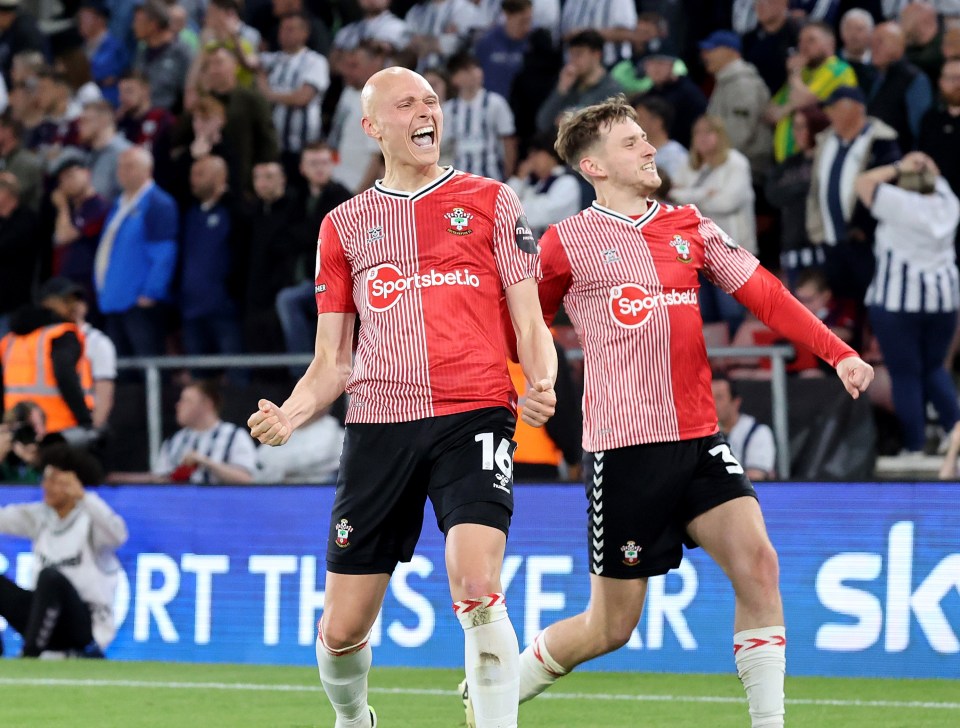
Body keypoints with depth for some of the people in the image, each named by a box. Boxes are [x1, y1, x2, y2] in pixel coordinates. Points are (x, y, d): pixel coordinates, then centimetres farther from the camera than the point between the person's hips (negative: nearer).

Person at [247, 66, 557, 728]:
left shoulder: (491, 202, 10)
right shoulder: (345, 225, 14)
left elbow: (530, 326, 8)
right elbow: (332, 364, 16)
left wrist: (542, 385, -13)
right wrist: (288, 416, -4)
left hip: (473, 418, -2)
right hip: (380, 426, 2)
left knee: (478, 588, -25)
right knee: (342, 629, 4)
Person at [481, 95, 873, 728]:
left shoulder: (690, 227, 11)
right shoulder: (567, 243, -2)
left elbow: (764, 293, 7)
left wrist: (838, 352, -3)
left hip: (699, 439, 4)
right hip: (623, 449, -4)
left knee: (756, 558, -16)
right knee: (611, 627, 0)